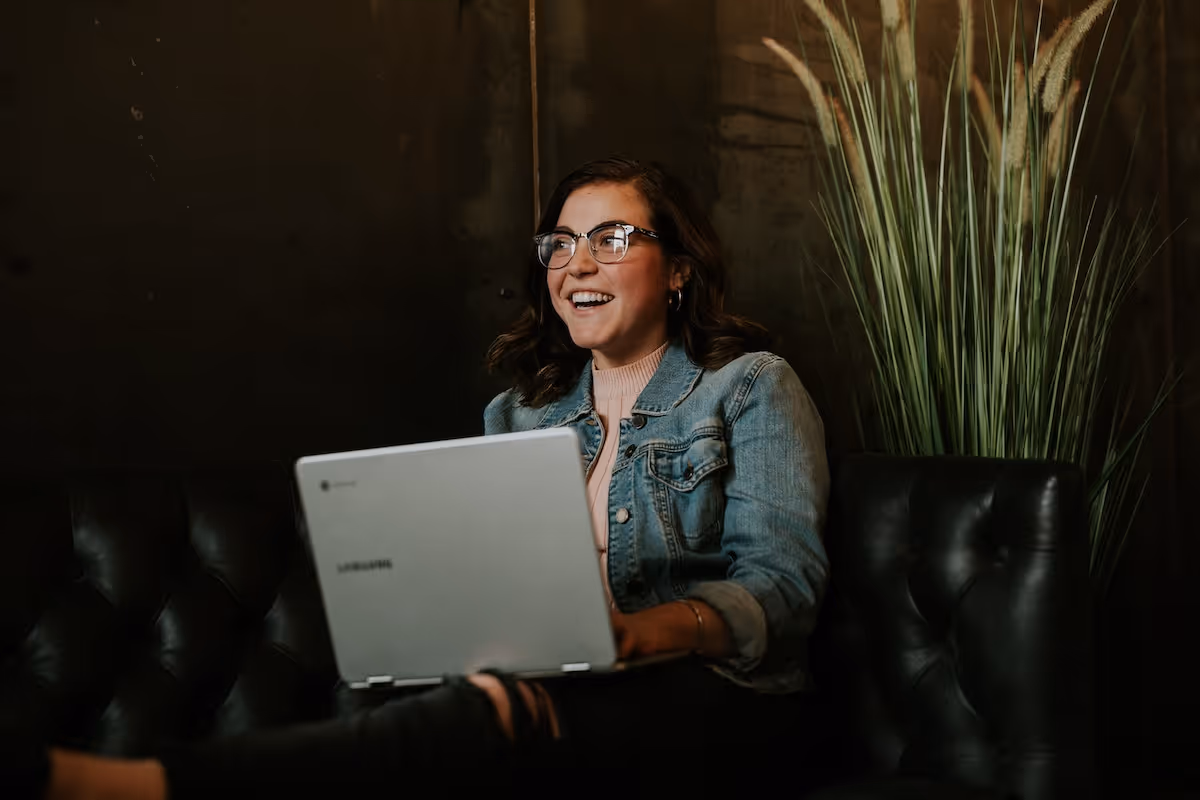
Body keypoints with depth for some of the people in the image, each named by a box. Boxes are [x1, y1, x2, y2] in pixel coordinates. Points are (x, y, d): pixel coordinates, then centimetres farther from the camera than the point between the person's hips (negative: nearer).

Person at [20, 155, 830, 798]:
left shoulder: (751, 388, 5)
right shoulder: (518, 412, 19)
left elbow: (783, 581, -8)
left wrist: (636, 631, -29)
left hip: (716, 694, -5)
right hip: (553, 689, 5)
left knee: (502, 706, -36)